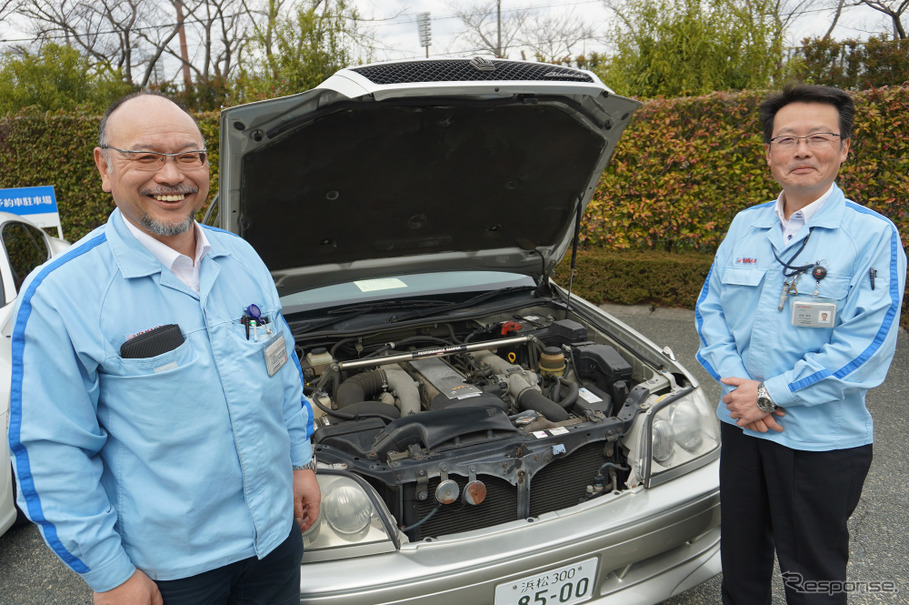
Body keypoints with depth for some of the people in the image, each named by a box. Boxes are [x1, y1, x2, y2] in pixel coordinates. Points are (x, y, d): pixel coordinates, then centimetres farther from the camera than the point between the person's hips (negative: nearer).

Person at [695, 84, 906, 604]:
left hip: (822, 441, -4)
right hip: (741, 426, 5)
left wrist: (770, 394, -19)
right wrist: (735, 380, -10)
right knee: (741, 563, 21)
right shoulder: (745, 225, 5)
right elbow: (710, 307, 6)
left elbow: (864, 348, -18)